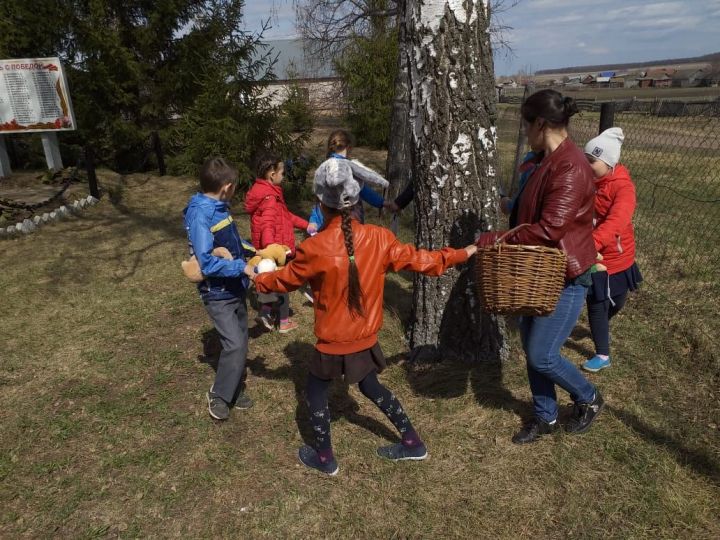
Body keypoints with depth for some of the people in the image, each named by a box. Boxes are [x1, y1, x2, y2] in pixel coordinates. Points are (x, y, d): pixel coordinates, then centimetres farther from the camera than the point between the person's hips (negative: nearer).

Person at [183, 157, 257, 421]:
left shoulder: (219, 208, 3)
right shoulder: (200, 215, -24)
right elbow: (207, 263, -29)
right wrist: (243, 268, -26)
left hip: (235, 289, 9)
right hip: (218, 294, -8)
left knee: (240, 342, 14)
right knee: (234, 345, -10)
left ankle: (234, 390, 32)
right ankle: (218, 395, 13)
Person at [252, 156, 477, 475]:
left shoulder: (314, 248, -22)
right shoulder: (378, 238, -12)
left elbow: (285, 280, -5)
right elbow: (417, 260, 0)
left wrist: (257, 280, 17)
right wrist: (461, 254, 16)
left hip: (333, 343, -4)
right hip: (366, 338, 5)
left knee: (315, 392, 20)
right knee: (371, 388, 27)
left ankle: (324, 458, 36)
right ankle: (412, 443, 37)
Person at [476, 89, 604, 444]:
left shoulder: (570, 168, -23)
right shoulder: (547, 161, 9)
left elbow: (550, 229, -30)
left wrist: (497, 240, -21)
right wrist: (507, 239, 3)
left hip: (566, 276, -9)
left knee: (542, 355, -2)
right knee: (531, 348, 14)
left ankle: (589, 400, 27)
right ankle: (545, 417, 32)